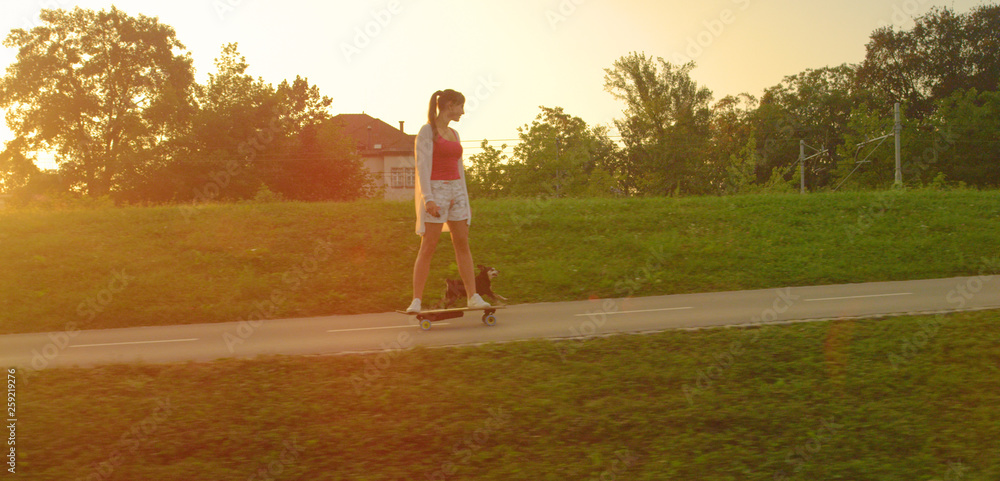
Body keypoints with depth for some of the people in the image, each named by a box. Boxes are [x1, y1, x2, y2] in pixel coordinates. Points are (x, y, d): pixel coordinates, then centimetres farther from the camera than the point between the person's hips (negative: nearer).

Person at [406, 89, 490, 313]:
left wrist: (466, 201, 17)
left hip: (456, 191, 7)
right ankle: (416, 300, -5)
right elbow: (422, 165, -13)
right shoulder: (427, 131, -6)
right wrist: (428, 198, -23)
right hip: (435, 190, -7)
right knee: (427, 247, -7)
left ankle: (473, 296, 5)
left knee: (463, 244, 4)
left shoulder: (454, 134, 16)